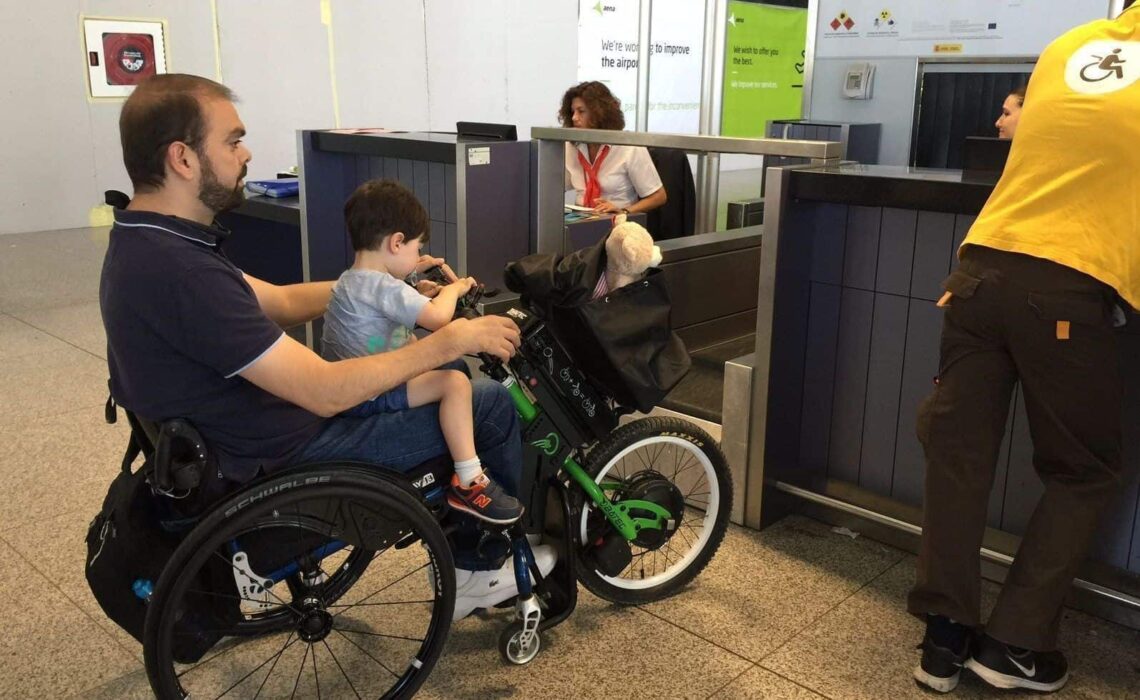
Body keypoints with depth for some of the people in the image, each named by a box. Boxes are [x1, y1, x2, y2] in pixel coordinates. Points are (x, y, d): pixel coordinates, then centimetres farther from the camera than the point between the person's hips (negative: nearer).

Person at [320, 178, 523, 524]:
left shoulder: (350, 281, 14)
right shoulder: (382, 286, -20)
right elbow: (438, 317, -27)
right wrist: (454, 288, -7)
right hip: (366, 399, -11)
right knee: (455, 382, -22)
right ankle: (469, 483, -17)